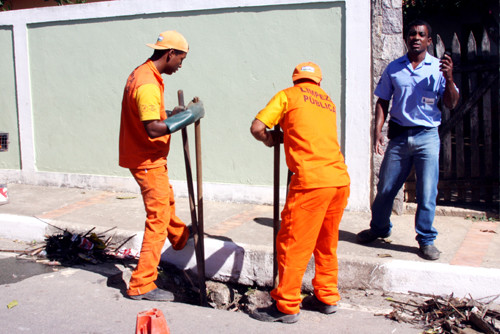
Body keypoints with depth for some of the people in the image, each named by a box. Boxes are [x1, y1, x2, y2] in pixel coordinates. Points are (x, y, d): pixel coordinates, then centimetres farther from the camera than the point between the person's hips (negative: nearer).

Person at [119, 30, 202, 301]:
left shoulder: (143, 74, 8)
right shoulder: (147, 84, -26)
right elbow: (153, 129, -33)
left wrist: (172, 114, 9)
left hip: (150, 159, 11)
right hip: (148, 161, -11)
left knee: (167, 200, 31)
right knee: (158, 219, -6)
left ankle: (180, 237, 57)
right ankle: (141, 284, 0)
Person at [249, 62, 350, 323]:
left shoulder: (288, 95, 6)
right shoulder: (328, 101, 24)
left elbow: (257, 127, -1)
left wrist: (269, 140, 19)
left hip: (311, 180, -7)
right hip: (340, 179, 7)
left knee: (292, 245, 2)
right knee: (326, 244, 19)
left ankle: (286, 307, 9)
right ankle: (327, 298, 29)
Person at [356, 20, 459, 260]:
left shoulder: (438, 67, 3)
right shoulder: (393, 68, 7)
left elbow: (451, 104, 0)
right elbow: (383, 101, 11)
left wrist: (449, 78, -17)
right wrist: (378, 130, -1)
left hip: (427, 136, -1)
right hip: (399, 135, 2)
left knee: (427, 192, -1)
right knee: (386, 187, 8)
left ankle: (426, 240, 13)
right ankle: (379, 228, 29)